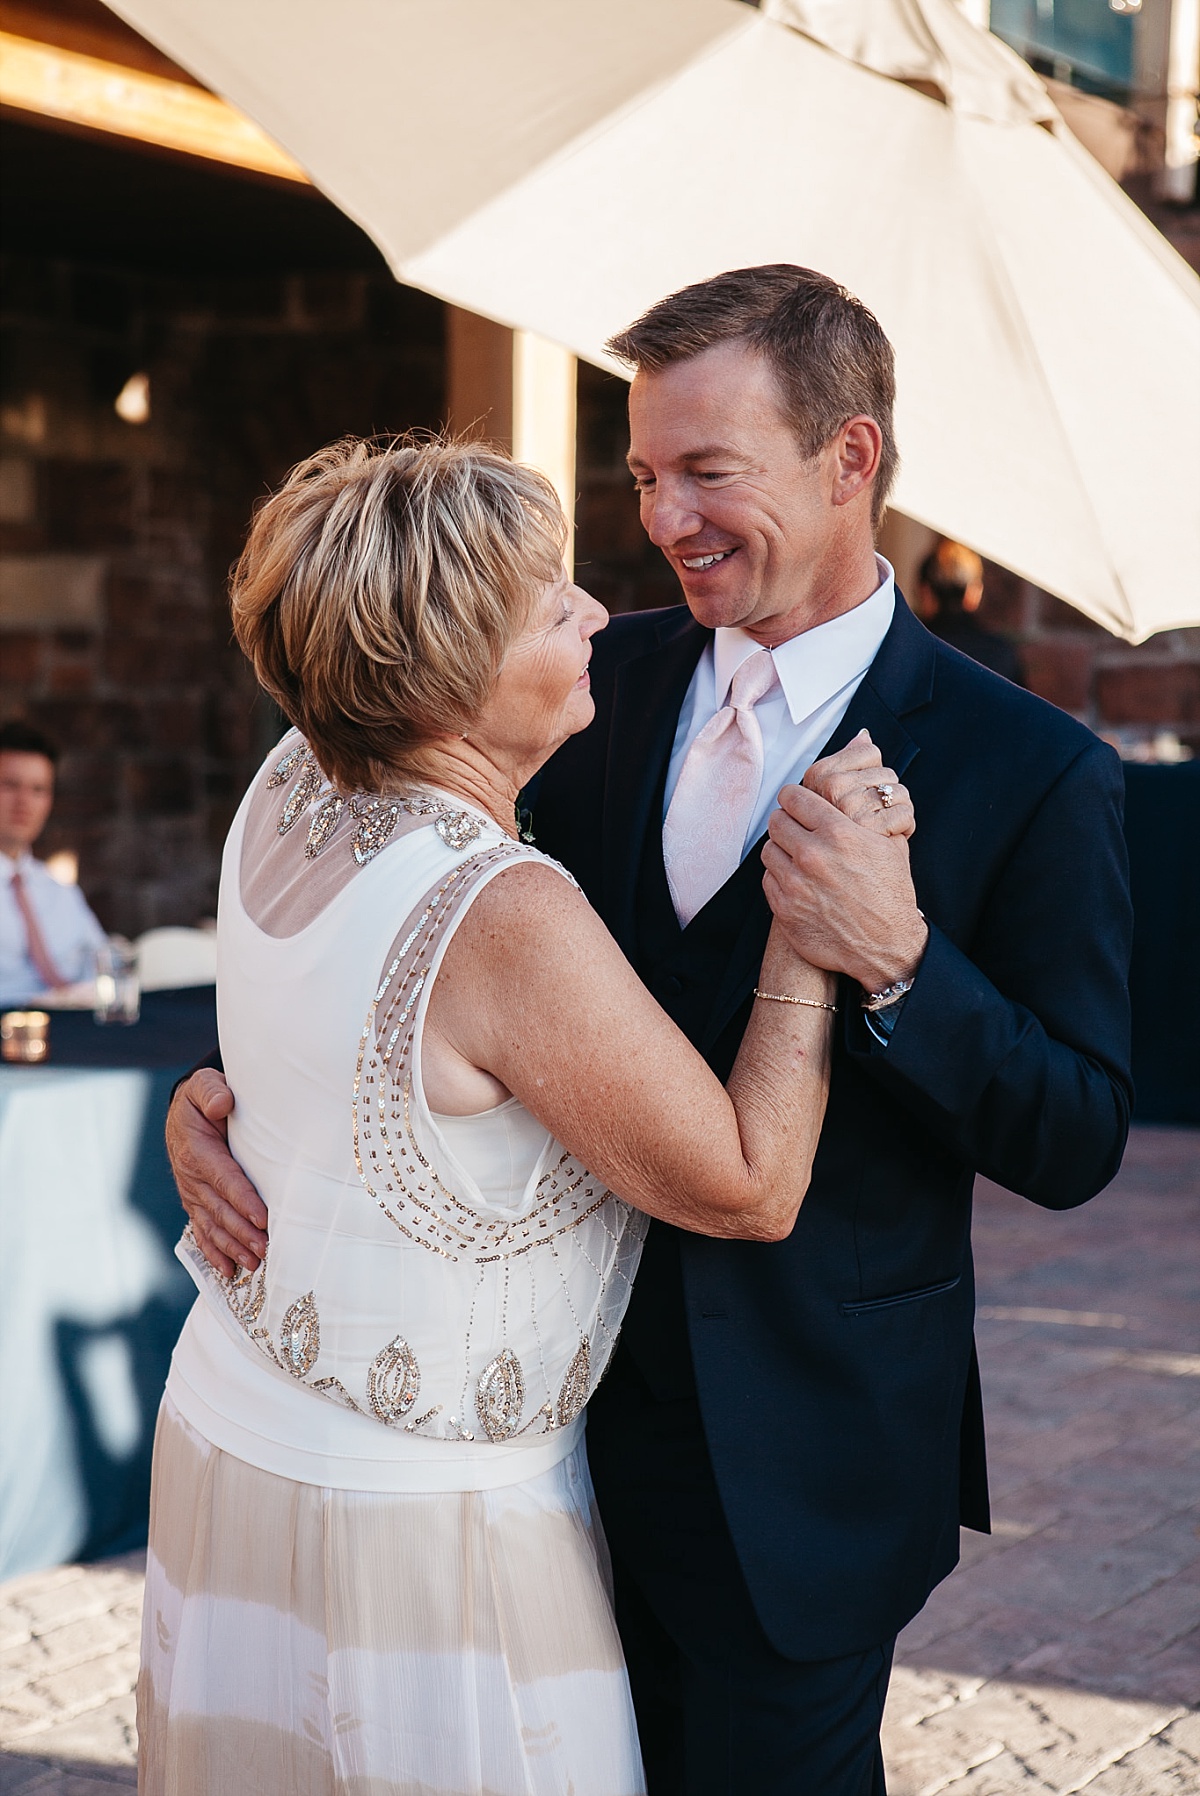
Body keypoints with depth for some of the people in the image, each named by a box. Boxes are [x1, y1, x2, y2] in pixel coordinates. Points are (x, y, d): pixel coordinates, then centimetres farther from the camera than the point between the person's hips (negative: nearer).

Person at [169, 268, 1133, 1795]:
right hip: (572, 1407, 4)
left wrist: (899, 966, -26)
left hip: (796, 1470, -4)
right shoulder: (607, 681, 3)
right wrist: (229, 1093, -8)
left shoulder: (1034, 772, -11)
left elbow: (1076, 1144, -10)